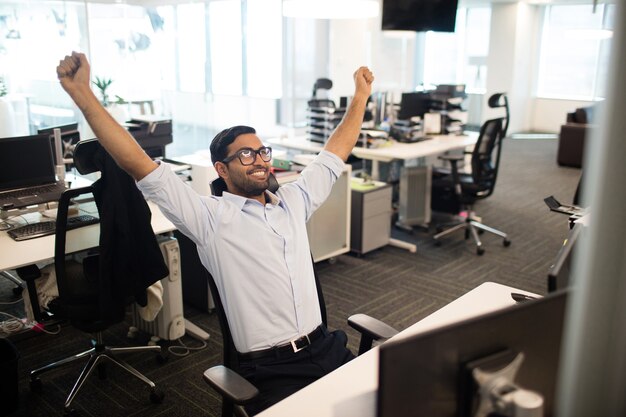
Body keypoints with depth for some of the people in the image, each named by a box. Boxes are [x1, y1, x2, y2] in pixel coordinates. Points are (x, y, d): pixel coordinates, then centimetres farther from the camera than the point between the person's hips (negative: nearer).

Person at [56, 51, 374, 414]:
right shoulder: (211, 218, -3)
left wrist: (361, 96, 27)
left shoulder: (293, 202, 13)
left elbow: (335, 153, 23)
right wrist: (82, 94, -14)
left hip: (327, 349, 5)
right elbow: (138, 164, -10)